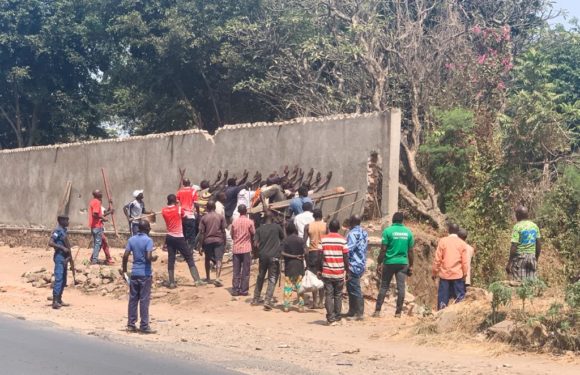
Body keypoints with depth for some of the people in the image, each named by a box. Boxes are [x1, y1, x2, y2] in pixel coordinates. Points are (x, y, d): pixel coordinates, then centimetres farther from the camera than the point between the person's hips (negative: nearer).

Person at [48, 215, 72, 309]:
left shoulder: (65, 231, 14)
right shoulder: (57, 231, -13)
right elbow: (50, 243, -22)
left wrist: (69, 255, 11)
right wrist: (62, 248, -23)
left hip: (65, 257, 9)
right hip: (59, 257, -9)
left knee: (63, 280, 12)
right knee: (58, 279, -14)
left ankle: (59, 300, 19)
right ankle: (55, 301, -17)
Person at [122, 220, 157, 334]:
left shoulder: (131, 239, 5)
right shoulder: (148, 240, -11)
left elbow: (125, 256, 0)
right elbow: (149, 257, -20)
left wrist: (124, 270, 10)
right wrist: (154, 258, 2)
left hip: (134, 273, 5)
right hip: (145, 273, -5)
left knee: (133, 299, 10)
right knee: (144, 300, 0)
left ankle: (131, 324, 13)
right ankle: (144, 326, 2)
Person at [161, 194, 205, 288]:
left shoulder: (164, 211, 0)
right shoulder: (179, 209, -8)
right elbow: (184, 217, 9)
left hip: (169, 237, 4)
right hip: (179, 237, -4)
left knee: (171, 260, 6)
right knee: (189, 259, 0)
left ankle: (171, 283, 4)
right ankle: (197, 280, -5)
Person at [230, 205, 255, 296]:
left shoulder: (234, 222, 1)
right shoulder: (250, 222, -7)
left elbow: (232, 235, 8)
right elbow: (253, 234, 1)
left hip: (236, 249, 3)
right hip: (246, 249, -3)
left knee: (236, 271, 7)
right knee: (245, 271, 3)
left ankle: (235, 290, 5)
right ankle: (243, 290, 1)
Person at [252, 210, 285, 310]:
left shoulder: (260, 229, 3)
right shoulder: (277, 227, -2)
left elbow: (256, 243, -3)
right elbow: (283, 238, 9)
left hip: (262, 256, 3)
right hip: (274, 256, -3)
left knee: (260, 277, 19)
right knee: (272, 279, 0)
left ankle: (256, 299, 26)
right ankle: (267, 301, -12)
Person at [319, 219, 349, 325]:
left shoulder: (323, 240, -1)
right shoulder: (342, 240, -5)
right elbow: (345, 257, -4)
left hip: (327, 272, 0)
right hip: (339, 273, 0)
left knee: (329, 295, 2)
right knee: (338, 295, 12)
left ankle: (331, 319, -4)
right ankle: (337, 317, 15)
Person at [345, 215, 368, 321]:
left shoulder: (353, 233, -17)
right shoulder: (364, 233, 12)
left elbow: (348, 249, -20)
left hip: (353, 265, -10)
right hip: (361, 264, 10)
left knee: (355, 290, -5)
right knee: (351, 289, 18)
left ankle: (359, 313, -3)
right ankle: (352, 311, 24)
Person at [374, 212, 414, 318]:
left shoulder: (388, 231, -6)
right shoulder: (408, 232, 4)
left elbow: (383, 249, -8)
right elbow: (410, 251, 5)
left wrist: (379, 263, -1)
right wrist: (411, 266, 12)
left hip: (389, 262, -2)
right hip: (403, 263, 2)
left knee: (384, 287, 5)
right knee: (401, 287, 5)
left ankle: (377, 311, 3)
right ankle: (398, 312, 6)